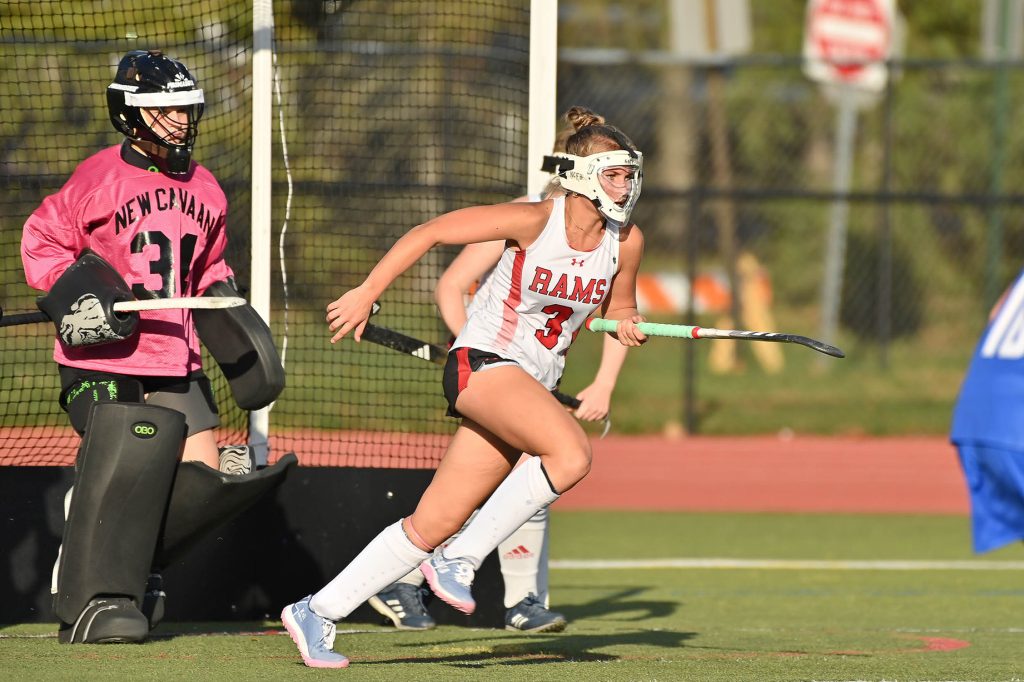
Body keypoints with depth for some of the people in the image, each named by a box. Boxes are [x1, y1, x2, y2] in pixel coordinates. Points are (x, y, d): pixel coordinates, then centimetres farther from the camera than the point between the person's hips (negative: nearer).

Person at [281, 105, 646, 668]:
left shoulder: (626, 241, 2)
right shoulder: (533, 221, -15)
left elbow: (618, 308, 19)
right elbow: (429, 232, -9)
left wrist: (626, 324, -5)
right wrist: (366, 294, -8)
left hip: (534, 385, 6)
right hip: (482, 362, -6)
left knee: (433, 524, 3)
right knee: (571, 454, -31)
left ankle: (316, 612, 13)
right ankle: (461, 559, -19)